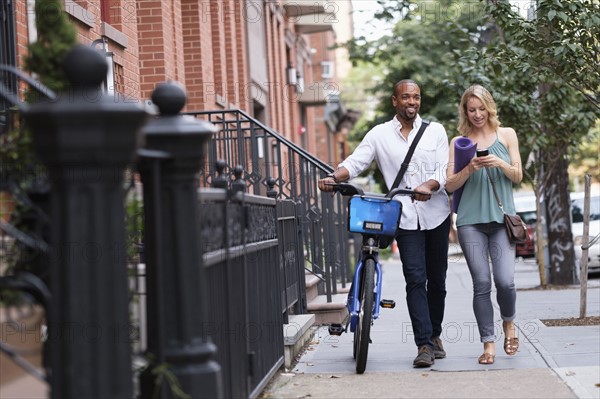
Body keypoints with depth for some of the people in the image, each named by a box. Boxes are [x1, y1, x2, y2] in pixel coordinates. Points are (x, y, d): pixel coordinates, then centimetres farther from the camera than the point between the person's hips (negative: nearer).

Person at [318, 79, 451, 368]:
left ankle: (434, 335, 27)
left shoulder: (435, 131, 7)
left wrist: (429, 186, -24)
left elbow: (445, 170, -2)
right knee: (415, 279, -11)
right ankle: (424, 345, -11)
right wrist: (334, 178, -24)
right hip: (405, 217, -1)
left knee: (437, 280, 9)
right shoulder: (380, 134, 5)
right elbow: (356, 161, -3)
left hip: (436, 215, 1)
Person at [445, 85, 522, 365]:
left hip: (502, 217, 0)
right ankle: (489, 343, 5)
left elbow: (518, 176, 7)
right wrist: (470, 169, -14)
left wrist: (500, 164, -12)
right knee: (482, 283, -2)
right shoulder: (459, 142, 9)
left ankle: (508, 323, 19)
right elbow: (450, 185, 4)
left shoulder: (506, 135, 10)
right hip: (471, 220, 0)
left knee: (505, 280, -11)